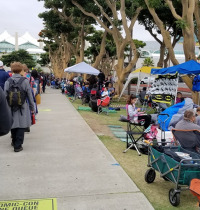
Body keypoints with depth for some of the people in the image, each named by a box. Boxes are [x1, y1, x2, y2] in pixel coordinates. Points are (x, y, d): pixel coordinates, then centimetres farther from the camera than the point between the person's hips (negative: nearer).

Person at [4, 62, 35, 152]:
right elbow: (30, 95, -4)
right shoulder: (25, 81, -8)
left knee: (13, 125, 17)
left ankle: (14, 142, 33)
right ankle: (18, 145, 2)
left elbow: (5, 96, -1)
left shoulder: (8, 81, -5)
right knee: (21, 127, 3)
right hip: (22, 108, -2)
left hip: (11, 108, 2)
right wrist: (32, 107, 7)